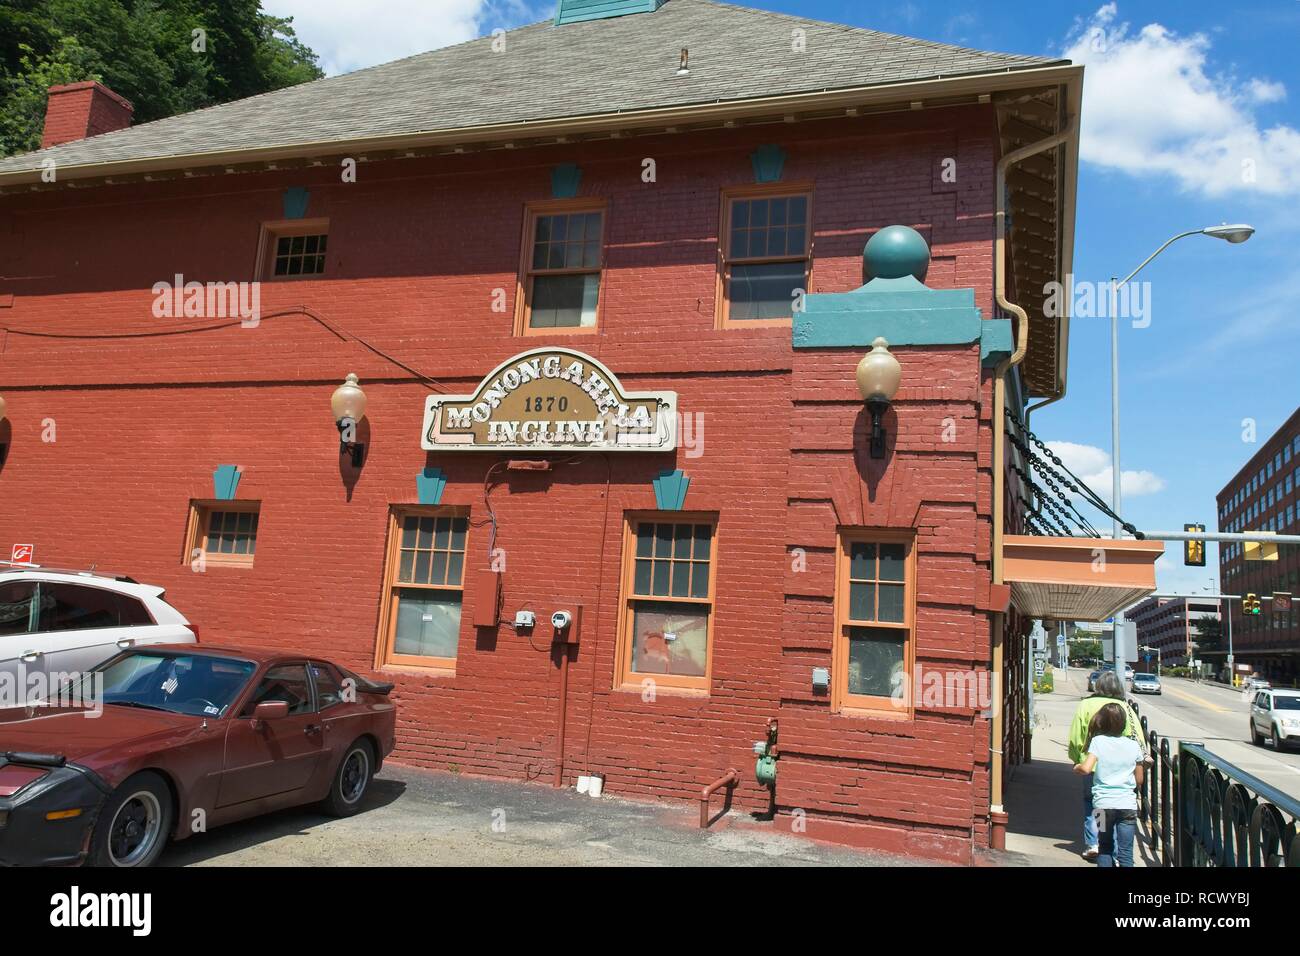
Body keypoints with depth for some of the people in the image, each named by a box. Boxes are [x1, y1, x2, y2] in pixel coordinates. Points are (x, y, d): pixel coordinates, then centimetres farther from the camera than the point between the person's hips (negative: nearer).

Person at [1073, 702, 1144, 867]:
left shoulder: (1097, 741, -4)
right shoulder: (1133, 746, 3)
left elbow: (1086, 769, -15)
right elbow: (1139, 780, 10)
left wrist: (1076, 767, 6)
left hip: (1103, 804, -1)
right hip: (1127, 805, 1)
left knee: (1105, 847, 16)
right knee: (1126, 853, 2)